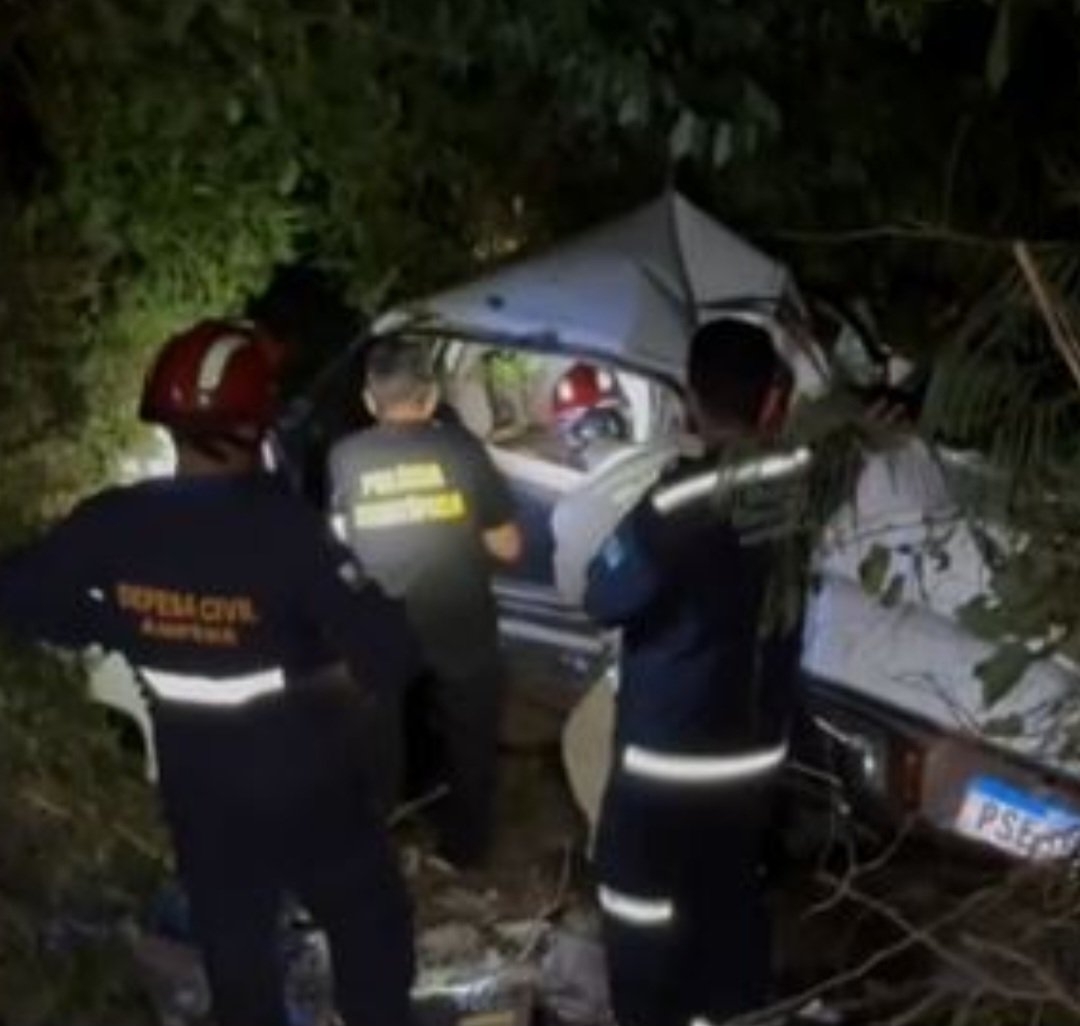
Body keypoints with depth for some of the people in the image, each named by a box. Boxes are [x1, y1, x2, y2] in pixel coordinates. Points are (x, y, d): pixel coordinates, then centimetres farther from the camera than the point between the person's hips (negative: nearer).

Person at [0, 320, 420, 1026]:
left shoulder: (112, 525, -15)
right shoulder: (285, 527, -28)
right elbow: (386, 657, -29)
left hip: (197, 789, 4)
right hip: (305, 785, -4)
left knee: (234, 943, 24)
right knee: (369, 921, 20)